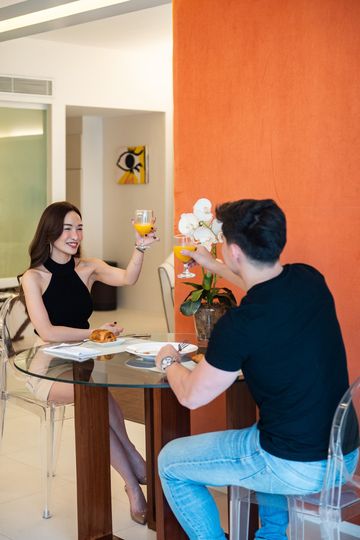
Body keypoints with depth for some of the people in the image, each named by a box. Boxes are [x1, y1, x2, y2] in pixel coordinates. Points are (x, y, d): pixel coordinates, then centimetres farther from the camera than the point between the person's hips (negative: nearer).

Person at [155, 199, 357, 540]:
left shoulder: (239, 325, -25)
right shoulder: (310, 280, -4)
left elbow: (191, 396, -9)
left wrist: (168, 361, 11)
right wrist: (212, 266, 34)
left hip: (296, 468, -7)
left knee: (170, 462, 12)